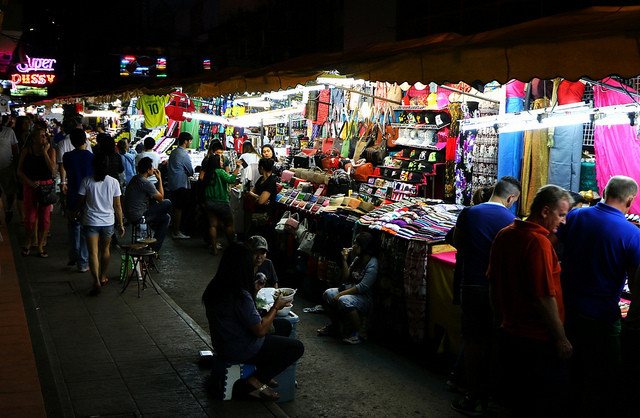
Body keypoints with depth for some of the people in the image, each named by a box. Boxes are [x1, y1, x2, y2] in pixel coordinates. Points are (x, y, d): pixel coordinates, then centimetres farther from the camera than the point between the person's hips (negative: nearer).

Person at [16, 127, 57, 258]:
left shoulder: (50, 150, 1)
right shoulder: (26, 150, 2)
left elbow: (53, 169, -11)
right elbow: (19, 171, 4)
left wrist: (45, 152, -13)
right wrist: (30, 182, -9)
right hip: (30, 186, 0)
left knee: (44, 217, 1)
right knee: (30, 217, -1)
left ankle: (40, 246, 14)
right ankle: (28, 242, 23)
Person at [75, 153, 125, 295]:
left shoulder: (87, 181, -8)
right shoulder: (113, 182, -5)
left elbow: (81, 201, 1)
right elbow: (117, 206, -2)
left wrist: (78, 212, 22)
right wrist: (120, 224, 7)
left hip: (90, 221, -2)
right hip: (108, 222, 2)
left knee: (93, 252, -2)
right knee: (105, 250, 20)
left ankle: (96, 281, -16)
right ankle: (103, 277, 33)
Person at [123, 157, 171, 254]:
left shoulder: (135, 178, 12)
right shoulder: (145, 182, -21)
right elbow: (161, 198, -10)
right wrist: (159, 179, -4)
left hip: (130, 214, 10)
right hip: (138, 216, -10)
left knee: (166, 218, 17)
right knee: (167, 203, -9)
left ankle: (155, 247, 20)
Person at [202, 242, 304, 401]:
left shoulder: (215, 288, -2)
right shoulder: (240, 296, -29)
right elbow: (260, 330, -23)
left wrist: (255, 291, 13)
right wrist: (275, 307, -9)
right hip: (239, 351, -9)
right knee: (296, 347, -2)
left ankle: (262, 373, 19)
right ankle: (255, 381, -1)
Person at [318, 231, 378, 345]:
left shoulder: (372, 265, -18)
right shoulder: (357, 259, 9)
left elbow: (362, 287, -25)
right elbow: (346, 279, 9)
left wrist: (340, 294, -24)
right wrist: (344, 260, 0)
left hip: (364, 298, -9)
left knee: (343, 301, -35)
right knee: (327, 294, -7)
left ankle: (360, 333, -19)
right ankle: (335, 326, 8)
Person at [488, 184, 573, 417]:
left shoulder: (504, 235, 5)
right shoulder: (538, 242, -21)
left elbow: (493, 282, 15)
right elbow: (544, 297, -23)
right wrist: (561, 339, -15)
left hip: (508, 334, 9)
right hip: (538, 341, -8)